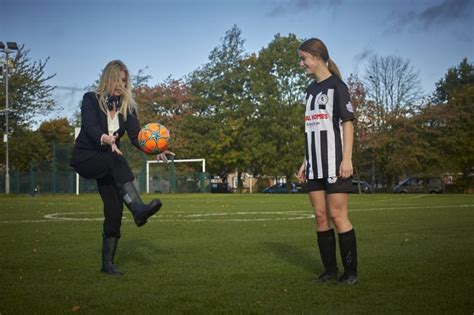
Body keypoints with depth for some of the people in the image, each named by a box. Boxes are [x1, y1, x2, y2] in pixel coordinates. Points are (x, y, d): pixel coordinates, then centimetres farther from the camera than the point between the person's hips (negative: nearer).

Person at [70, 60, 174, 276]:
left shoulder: (127, 106, 4)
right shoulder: (91, 99, -8)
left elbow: (136, 136, -7)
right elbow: (90, 128, -25)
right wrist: (107, 139, -47)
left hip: (108, 163, 5)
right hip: (84, 158, -5)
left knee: (115, 209, -9)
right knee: (116, 161, -35)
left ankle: (107, 262, -1)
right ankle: (138, 209, -50)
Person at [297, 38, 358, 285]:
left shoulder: (336, 85, -4)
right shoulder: (310, 90, 17)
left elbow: (347, 123, -8)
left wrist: (347, 159, -16)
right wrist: (306, 162, 15)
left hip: (334, 162, -7)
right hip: (315, 165, 7)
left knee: (337, 216, -6)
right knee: (320, 216, 6)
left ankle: (351, 271, 2)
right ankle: (330, 270, 13)